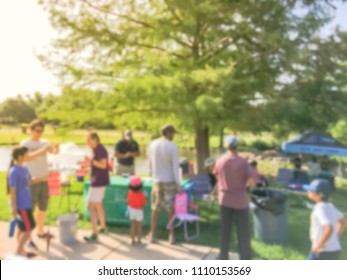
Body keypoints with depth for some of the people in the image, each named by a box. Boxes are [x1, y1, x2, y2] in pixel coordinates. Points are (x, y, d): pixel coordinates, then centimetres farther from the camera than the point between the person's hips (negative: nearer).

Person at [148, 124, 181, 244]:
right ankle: (171, 235, 15)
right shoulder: (172, 146, -14)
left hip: (157, 181, 4)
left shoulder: (153, 144, 1)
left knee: (155, 209, 11)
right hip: (169, 181, -3)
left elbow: (150, 163, 8)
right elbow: (175, 166, -16)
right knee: (171, 209, 8)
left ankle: (152, 235, 16)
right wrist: (178, 184, -13)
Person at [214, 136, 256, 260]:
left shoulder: (220, 161, -5)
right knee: (243, 231, 7)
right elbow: (252, 183, -16)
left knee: (225, 230, 12)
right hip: (240, 201, -2)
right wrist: (245, 180, 4)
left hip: (225, 199, 3)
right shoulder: (244, 162, -13)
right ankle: (245, 258, 10)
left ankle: (223, 256, 21)